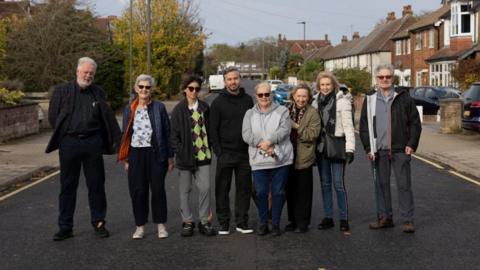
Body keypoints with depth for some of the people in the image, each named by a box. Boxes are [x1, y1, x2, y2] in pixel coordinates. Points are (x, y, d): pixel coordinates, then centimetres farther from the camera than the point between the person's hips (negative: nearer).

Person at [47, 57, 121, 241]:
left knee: (96, 184, 7)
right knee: (67, 186, 5)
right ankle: (65, 227, 13)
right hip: (69, 142, -1)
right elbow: (53, 117, 4)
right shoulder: (62, 91, 3)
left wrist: (117, 141, 3)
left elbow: (108, 120, 10)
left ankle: (98, 223, 19)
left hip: (93, 142, 2)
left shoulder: (98, 93, 9)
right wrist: (66, 132, 3)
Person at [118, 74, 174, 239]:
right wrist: (125, 159, 7)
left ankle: (161, 225, 14)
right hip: (136, 154, 2)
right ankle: (140, 227, 15)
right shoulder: (129, 109, 8)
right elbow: (125, 134, 10)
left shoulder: (159, 107, 1)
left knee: (158, 189, 2)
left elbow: (167, 132, 2)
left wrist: (170, 157, 0)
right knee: (137, 191, 3)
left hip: (155, 153, -2)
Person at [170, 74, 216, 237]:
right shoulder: (178, 109, -2)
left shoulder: (205, 108, 7)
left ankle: (204, 221, 11)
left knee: (205, 188, -1)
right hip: (185, 156, -2)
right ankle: (187, 222, 18)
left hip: (203, 156, 2)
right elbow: (174, 134, -2)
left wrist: (209, 148, 5)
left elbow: (209, 129, 13)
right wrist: (179, 152, -10)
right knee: (185, 190, 7)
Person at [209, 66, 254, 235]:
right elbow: (213, 129, -2)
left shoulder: (248, 100, 9)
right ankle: (223, 223, 11)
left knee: (244, 188, 7)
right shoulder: (218, 102, -1)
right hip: (225, 154, -3)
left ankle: (242, 222, 16)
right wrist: (218, 151, -9)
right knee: (222, 189, 2)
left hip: (244, 153, 3)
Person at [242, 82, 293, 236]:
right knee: (261, 193, 4)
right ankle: (263, 223, 19)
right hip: (259, 161, 1)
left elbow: (285, 130, -10)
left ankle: (276, 223, 17)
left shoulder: (282, 111, 5)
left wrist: (269, 141, -19)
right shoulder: (250, 114, 10)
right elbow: (246, 134, -3)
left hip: (280, 160, -1)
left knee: (278, 192, 4)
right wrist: (261, 144, -17)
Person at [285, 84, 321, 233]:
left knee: (303, 192, 1)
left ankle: (303, 223, 11)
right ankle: (293, 220, 24)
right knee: (290, 190, 12)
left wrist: (296, 127, -16)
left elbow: (313, 134, -14)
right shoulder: (287, 110, 8)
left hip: (304, 158, -4)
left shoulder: (312, 113, -5)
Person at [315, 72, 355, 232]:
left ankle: (344, 219, 3)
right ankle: (327, 217, 17)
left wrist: (350, 148, -16)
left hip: (337, 145, -5)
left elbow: (348, 126, -9)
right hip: (321, 146, 5)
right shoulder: (317, 102, 10)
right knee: (325, 183, 10)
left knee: (338, 183, -5)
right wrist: (314, 146, 7)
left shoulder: (342, 101, -5)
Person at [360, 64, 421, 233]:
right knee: (381, 184, 8)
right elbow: (364, 125, 8)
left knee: (404, 185, -1)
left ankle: (408, 220, 4)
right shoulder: (370, 99, 8)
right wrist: (368, 148, 0)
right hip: (379, 150, 3)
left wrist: (411, 144, -6)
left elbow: (415, 122, 3)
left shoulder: (403, 97, 2)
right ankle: (385, 217, 18)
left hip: (400, 149, -2)